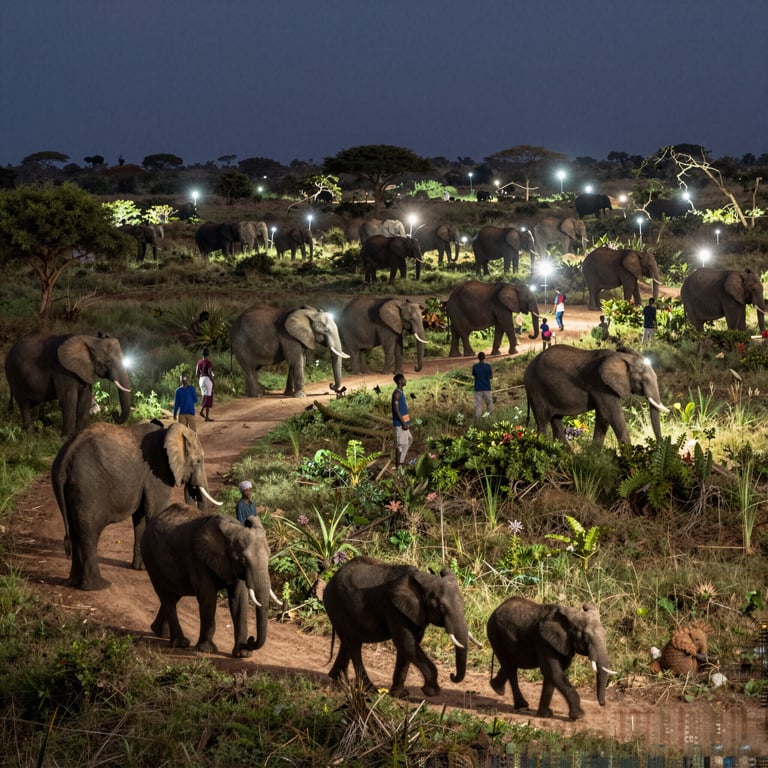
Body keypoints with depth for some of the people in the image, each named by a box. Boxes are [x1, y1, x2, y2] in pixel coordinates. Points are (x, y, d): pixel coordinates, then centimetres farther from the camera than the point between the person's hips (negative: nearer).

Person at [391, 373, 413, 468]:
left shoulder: (401, 392, 14)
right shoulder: (397, 393, -17)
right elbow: (396, 410, -21)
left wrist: (407, 422, 21)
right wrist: (403, 423, -22)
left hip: (403, 422, 10)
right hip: (399, 423, -10)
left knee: (409, 439, 19)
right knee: (401, 443, -5)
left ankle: (401, 460, 23)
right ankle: (398, 465, 1)